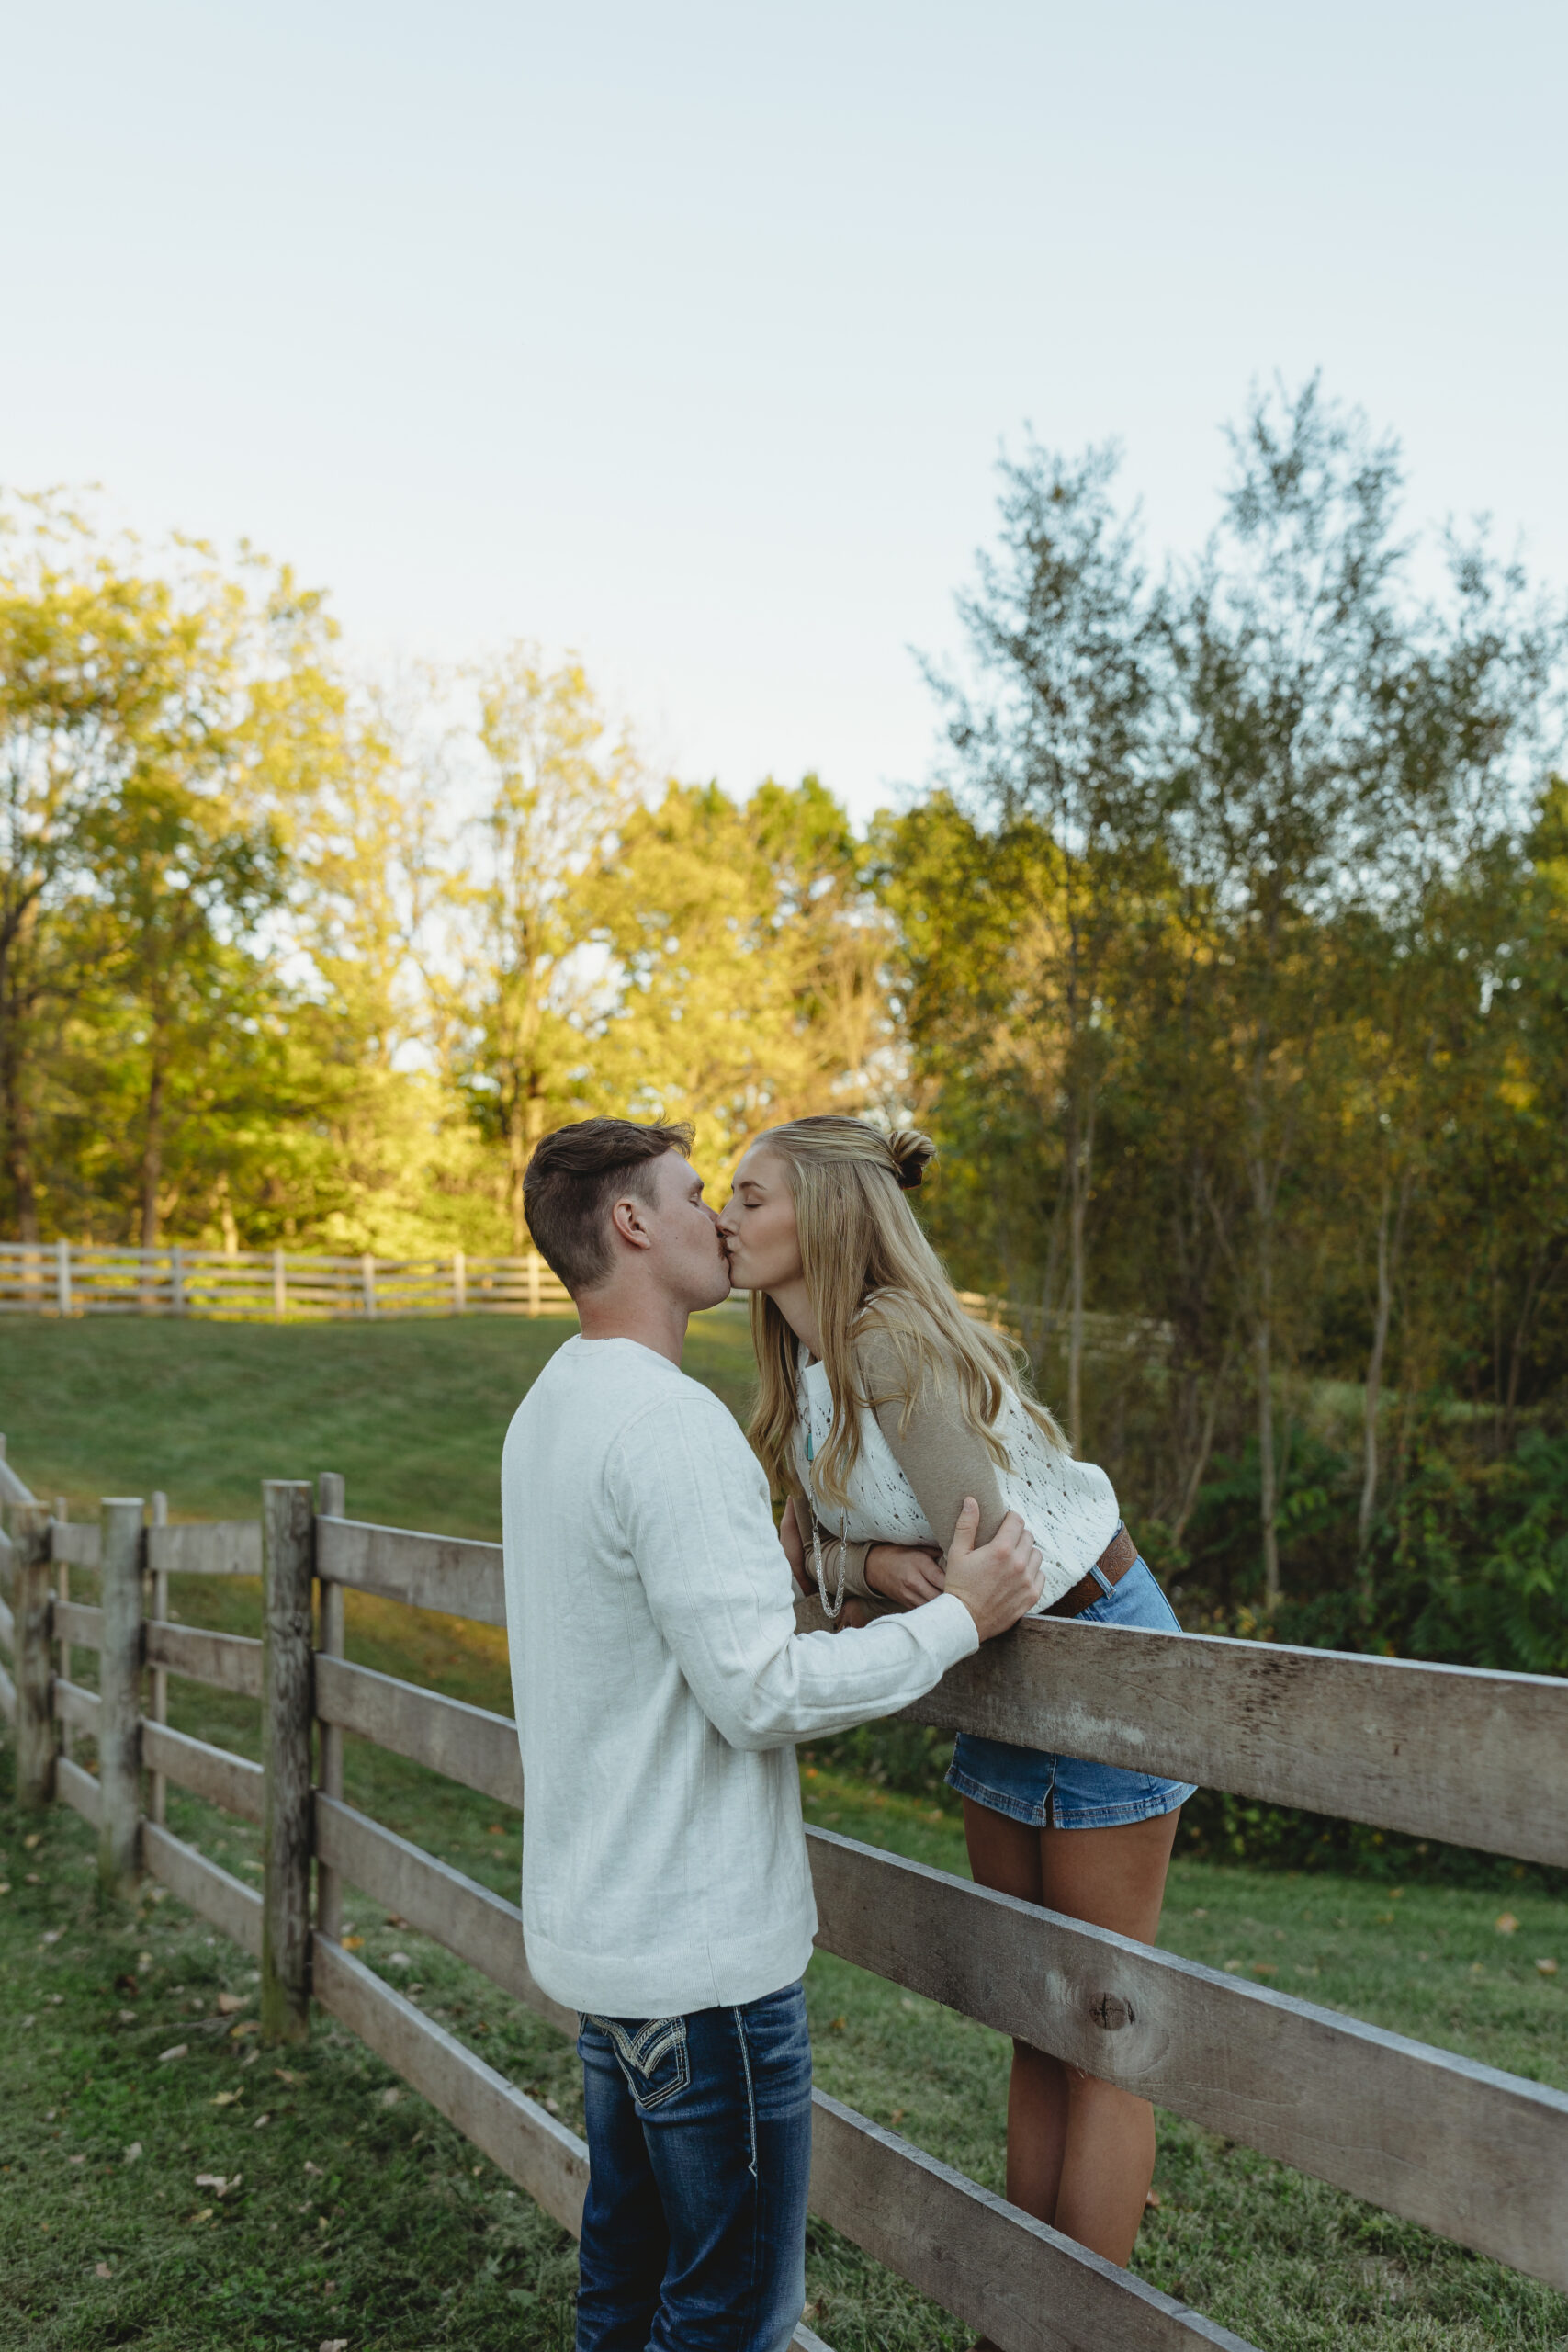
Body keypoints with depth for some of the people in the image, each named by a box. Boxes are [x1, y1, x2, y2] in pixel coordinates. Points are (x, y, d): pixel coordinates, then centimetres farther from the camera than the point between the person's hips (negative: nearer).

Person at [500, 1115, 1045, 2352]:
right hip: (705, 1950, -9)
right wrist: (957, 1617, -14)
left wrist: (776, 1559, 15)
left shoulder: (550, 1408, 8)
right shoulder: (669, 1422, -22)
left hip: (598, 1930, 10)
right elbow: (764, 1694, -23)